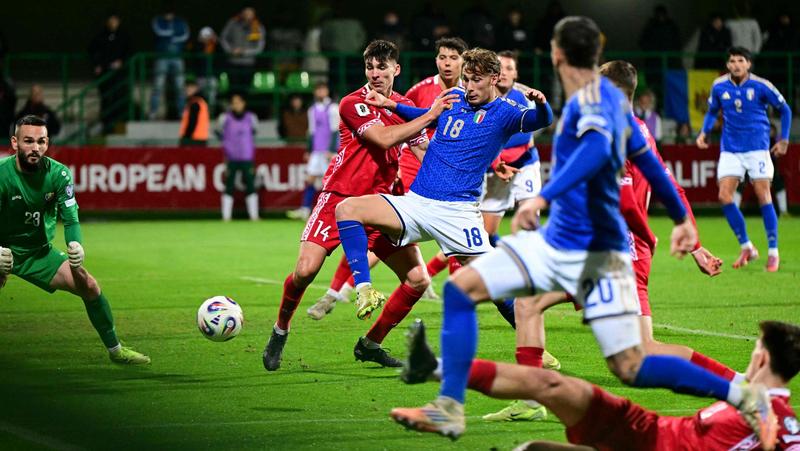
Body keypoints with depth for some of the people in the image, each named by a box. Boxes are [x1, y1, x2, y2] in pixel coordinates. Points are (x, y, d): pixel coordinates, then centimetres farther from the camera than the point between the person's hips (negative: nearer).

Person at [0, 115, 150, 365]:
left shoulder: (58, 174, -11)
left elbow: (71, 218, -12)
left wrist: (75, 245, -34)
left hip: (39, 252, 4)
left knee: (90, 286, -4)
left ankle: (115, 349, 17)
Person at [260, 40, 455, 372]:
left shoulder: (405, 107, 9)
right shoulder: (353, 103, -9)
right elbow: (384, 138, -23)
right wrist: (430, 115, -24)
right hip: (339, 198, -5)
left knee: (418, 280, -4)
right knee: (306, 270, -20)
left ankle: (369, 345, 13)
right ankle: (280, 331, 8)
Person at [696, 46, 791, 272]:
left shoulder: (760, 86, -8)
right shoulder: (719, 86, 0)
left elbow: (784, 109, 4)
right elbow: (712, 111, 17)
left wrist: (784, 139, 1)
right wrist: (704, 132, 0)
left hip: (757, 147, -3)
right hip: (730, 149, 3)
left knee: (763, 196, -6)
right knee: (724, 196, -8)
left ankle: (773, 251, 3)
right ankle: (746, 247, 7)